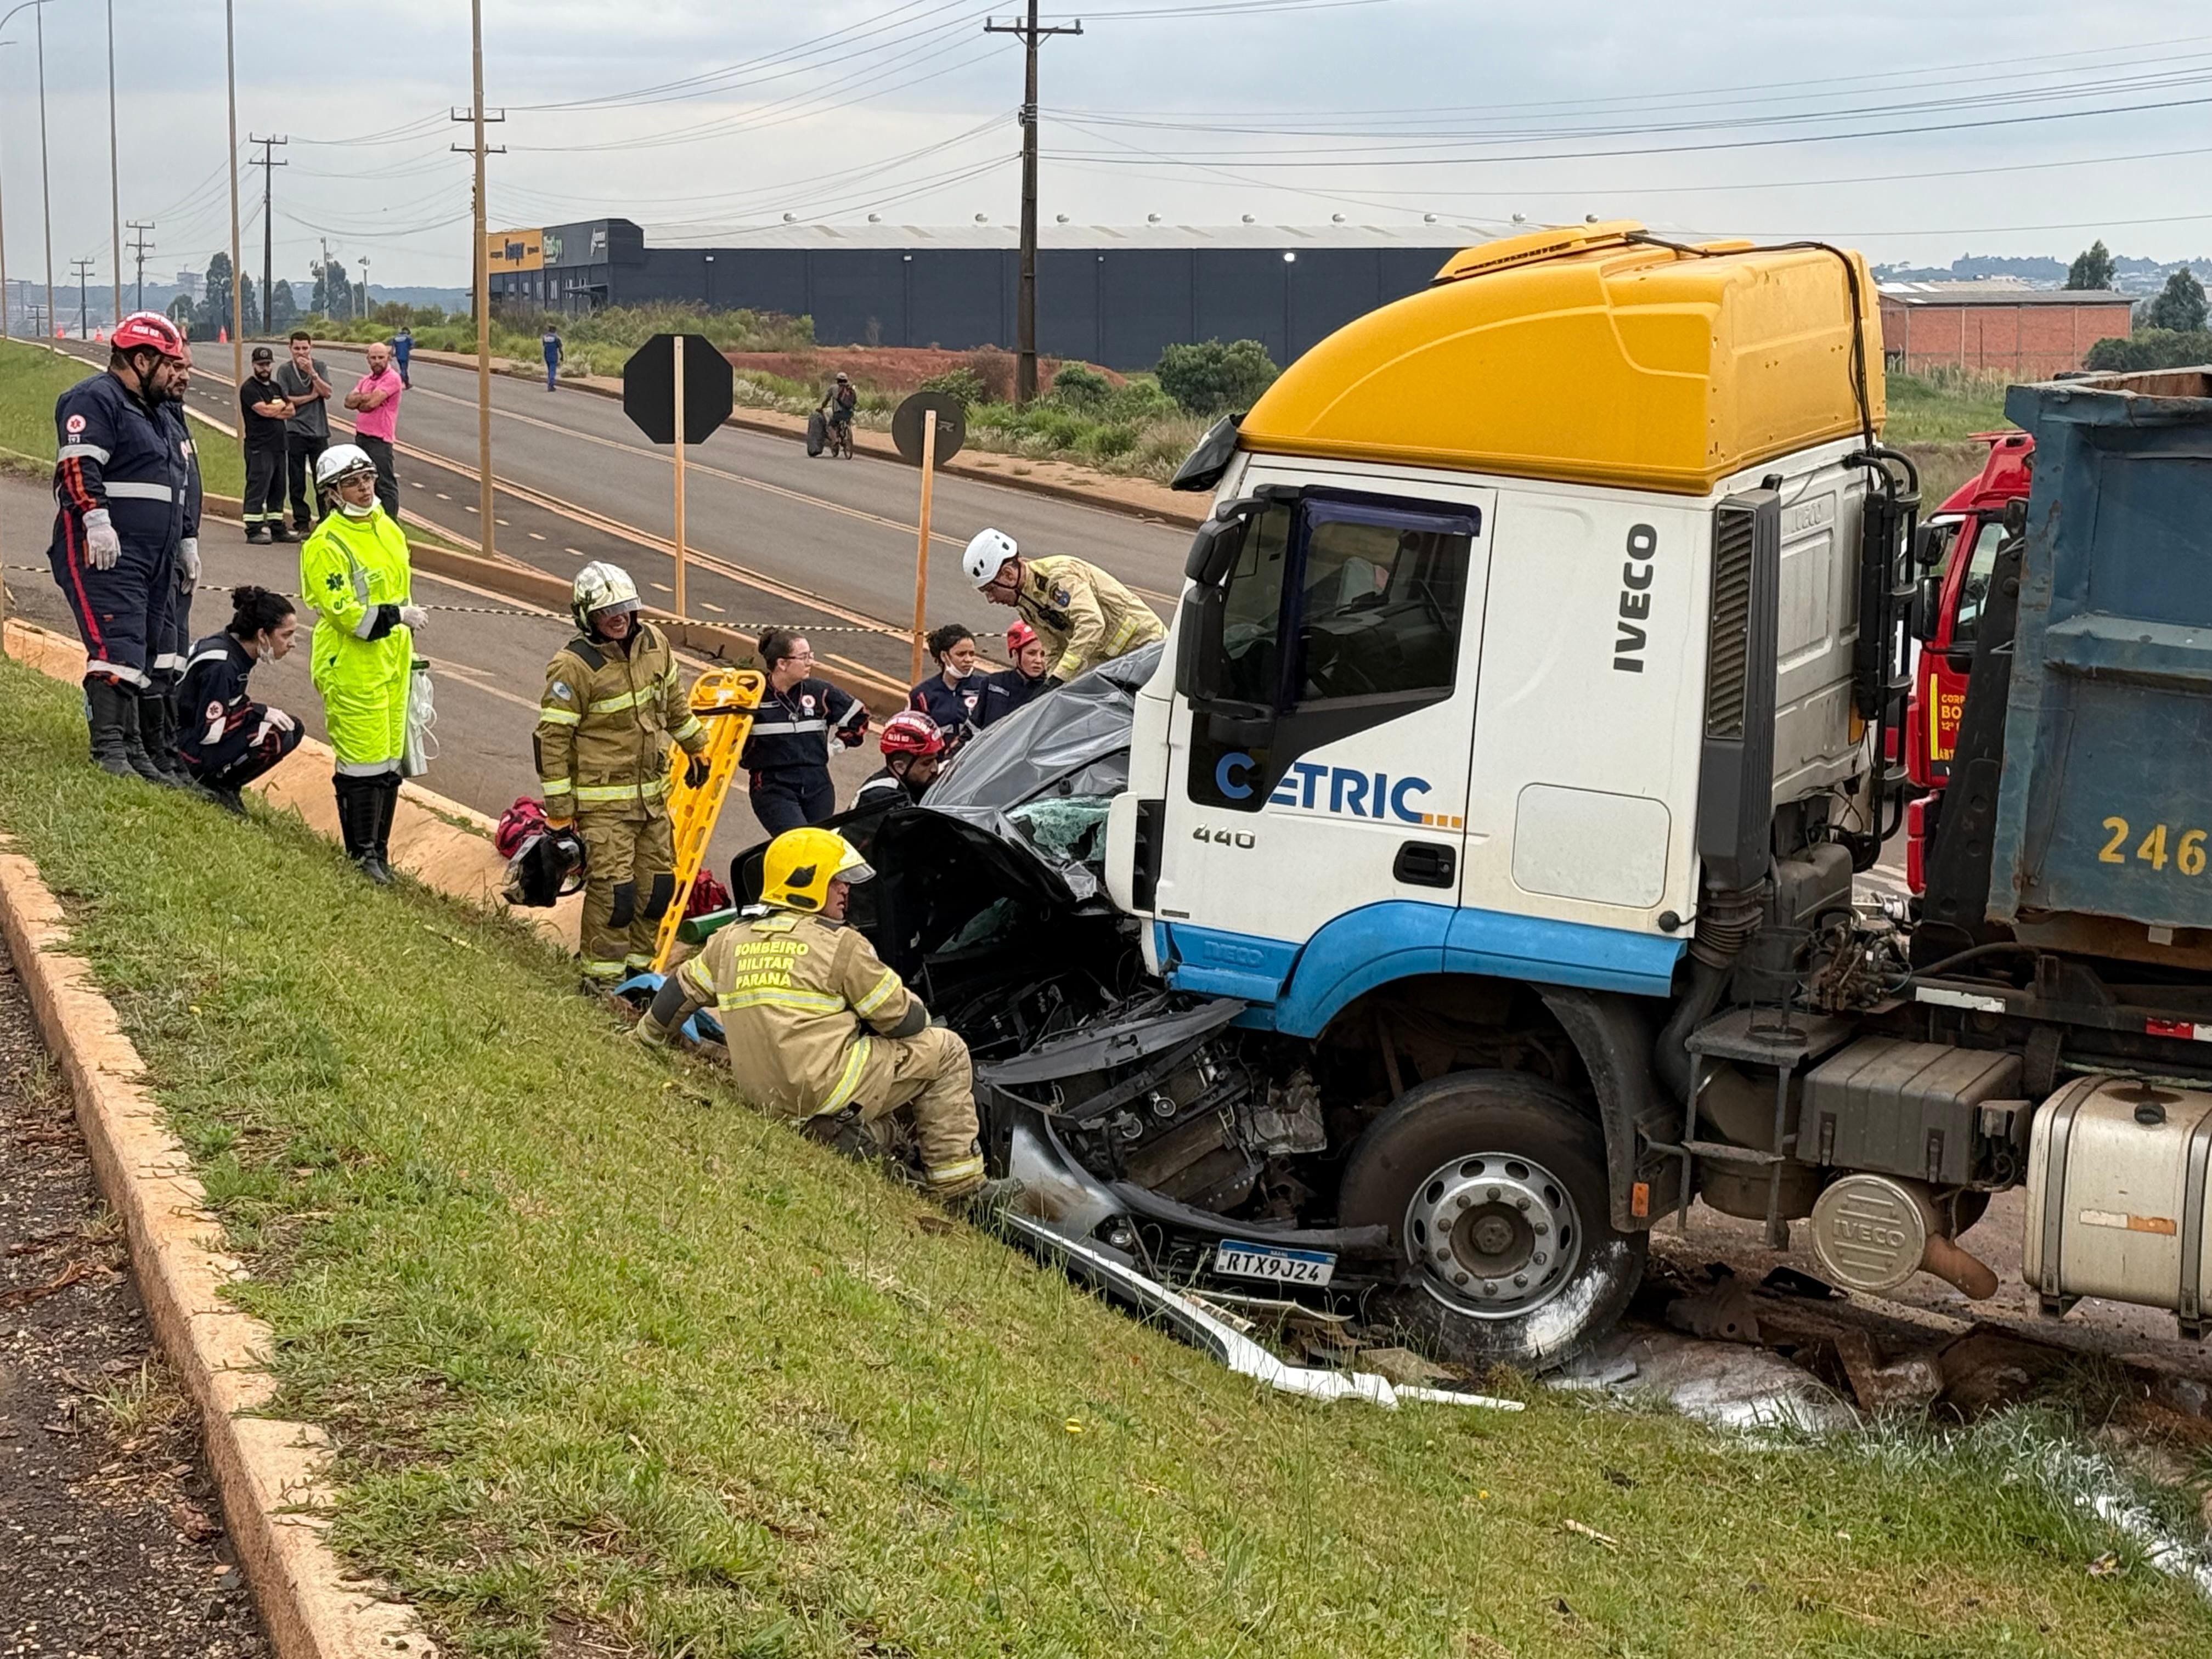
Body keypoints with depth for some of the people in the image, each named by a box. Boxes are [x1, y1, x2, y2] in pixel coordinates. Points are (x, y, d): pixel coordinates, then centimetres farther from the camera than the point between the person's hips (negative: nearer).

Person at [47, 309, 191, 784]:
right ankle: (110, 753, -22)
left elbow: (172, 487, 32)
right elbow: (78, 466, -19)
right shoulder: (95, 400, -7)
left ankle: (134, 754, 13)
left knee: (144, 658, 9)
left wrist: (182, 548, 32)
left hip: (153, 560, 10)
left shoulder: (151, 412, 24)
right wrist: (96, 520, -29)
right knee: (118, 650, -19)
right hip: (105, 554, -10)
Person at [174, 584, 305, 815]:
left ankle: (221, 785, 5)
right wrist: (259, 711, -19)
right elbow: (209, 731, -24)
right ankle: (212, 785, -10)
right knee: (277, 738, -26)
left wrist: (252, 708, -2)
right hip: (187, 755, -10)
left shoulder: (238, 651, 3)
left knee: (292, 729, 6)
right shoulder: (221, 665, -25)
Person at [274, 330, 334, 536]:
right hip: (295, 432, -1)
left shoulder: (319, 366, 5)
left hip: (319, 431, 1)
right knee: (297, 482, 2)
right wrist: (311, 396, -5)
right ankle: (301, 522, 8)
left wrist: (312, 373, -17)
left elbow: (327, 393, -7)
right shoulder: (285, 370, -1)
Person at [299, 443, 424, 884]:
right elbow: (344, 612, -19)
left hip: (391, 663, 8)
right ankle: (362, 854, 3)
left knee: (390, 762, 11)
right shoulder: (326, 545, -13)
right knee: (362, 762, -6)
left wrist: (407, 649, 26)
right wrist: (397, 616, -17)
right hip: (350, 669, -8)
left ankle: (379, 850, 20)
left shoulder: (389, 530, 13)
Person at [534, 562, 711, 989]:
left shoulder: (653, 642, 1)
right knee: (613, 887, -9)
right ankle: (602, 978, 4)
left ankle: (638, 966, 27)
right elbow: (552, 738, -15)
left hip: (652, 790, 7)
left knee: (658, 882, 12)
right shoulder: (573, 665, -18)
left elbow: (673, 698, 20)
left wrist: (695, 746, 29)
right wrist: (559, 810, -14)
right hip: (603, 798, -7)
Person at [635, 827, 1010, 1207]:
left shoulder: (731, 939, 10)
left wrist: (645, 1037, 40)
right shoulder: (840, 944, -8)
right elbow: (905, 1020, -3)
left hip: (762, 1098, 8)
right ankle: (959, 1186, 4)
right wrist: (918, 1018, 20)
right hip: (827, 1092, -8)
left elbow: (680, 991, 22)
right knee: (946, 1050, 7)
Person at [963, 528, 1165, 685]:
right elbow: (1054, 652, 11)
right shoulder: (1025, 603, 6)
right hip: (1106, 658, 9)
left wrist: (1058, 679, -40)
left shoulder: (1059, 575, -25)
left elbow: (1092, 624, -37)